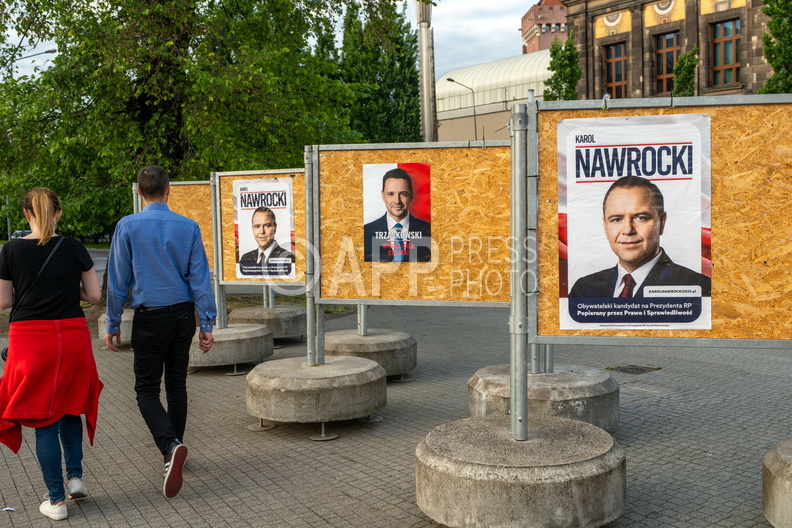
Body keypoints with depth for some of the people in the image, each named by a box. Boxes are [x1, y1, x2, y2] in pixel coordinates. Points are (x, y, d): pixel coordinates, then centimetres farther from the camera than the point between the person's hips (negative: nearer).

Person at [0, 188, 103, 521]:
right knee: (70, 407, 23)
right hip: (71, 335, 1)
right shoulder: (74, 249, -3)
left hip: (29, 338, -1)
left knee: (44, 418, 6)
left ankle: (56, 500, 10)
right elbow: (94, 295, 2)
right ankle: (75, 476, 16)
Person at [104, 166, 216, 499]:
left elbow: (118, 280, -5)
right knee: (176, 385, 15)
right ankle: (174, 450, 24)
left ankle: (170, 446, -20)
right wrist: (207, 324, 1)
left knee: (147, 390, 3)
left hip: (149, 318, -3)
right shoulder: (189, 227, -1)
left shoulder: (128, 227, -7)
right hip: (183, 314, 3)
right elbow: (200, 278, -2)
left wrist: (113, 325, 3)